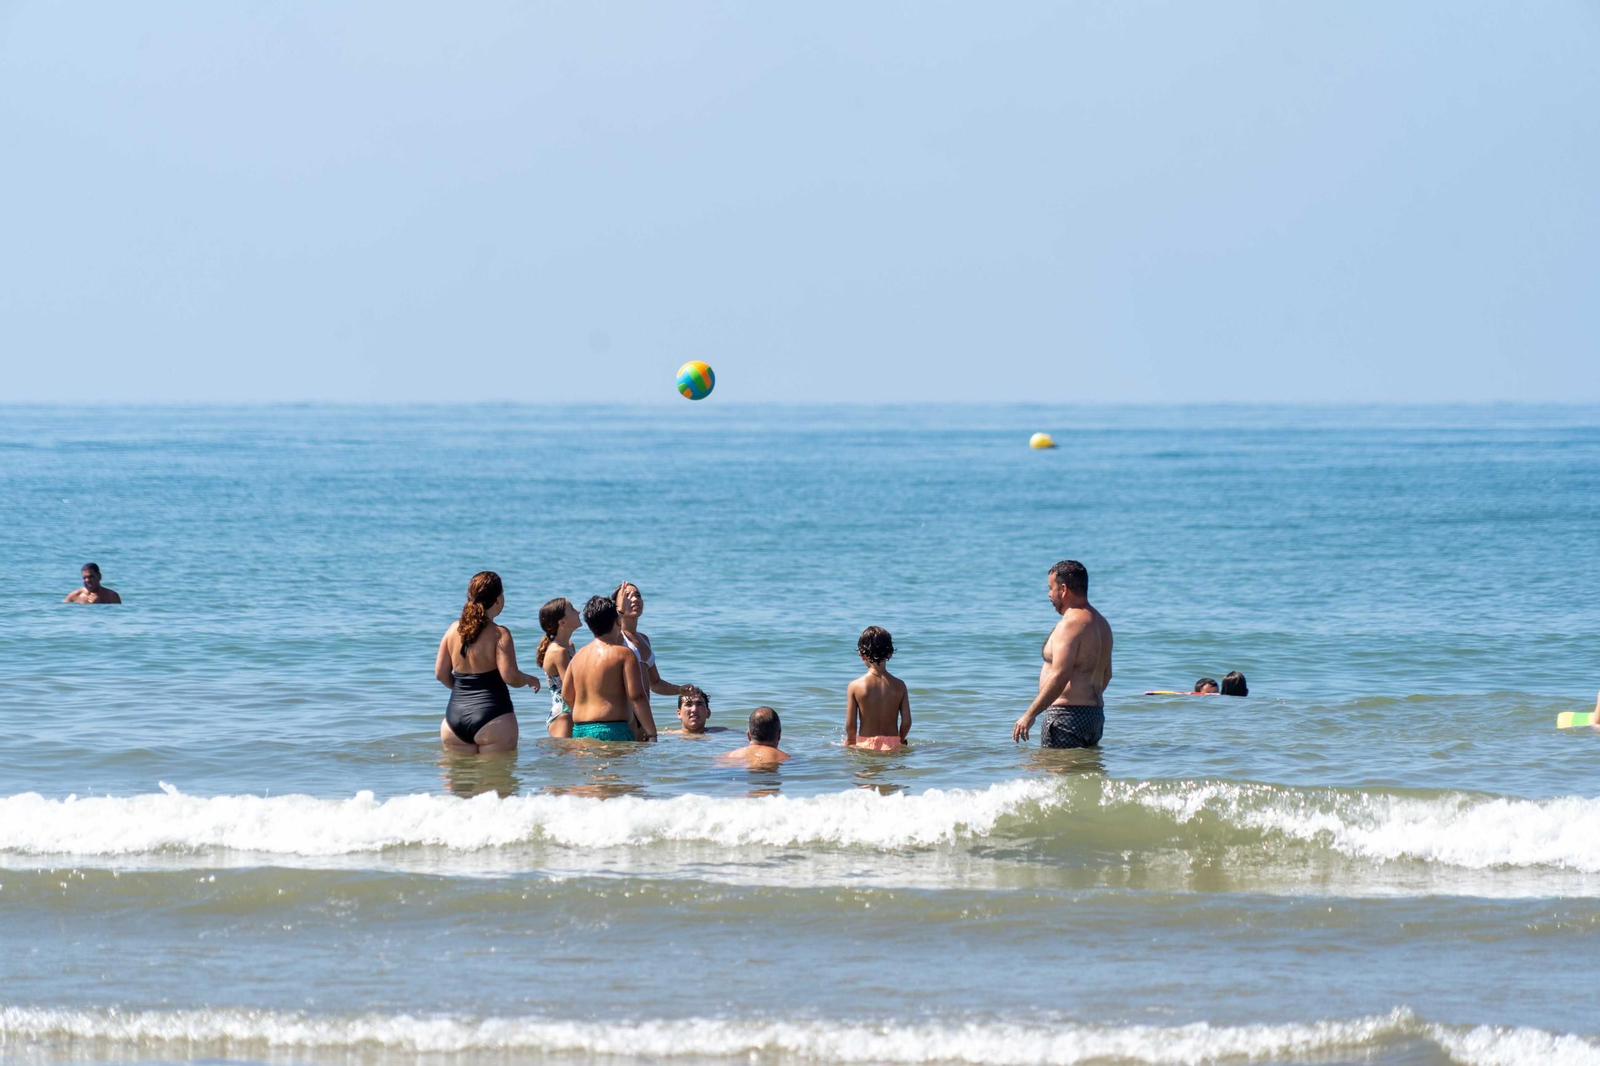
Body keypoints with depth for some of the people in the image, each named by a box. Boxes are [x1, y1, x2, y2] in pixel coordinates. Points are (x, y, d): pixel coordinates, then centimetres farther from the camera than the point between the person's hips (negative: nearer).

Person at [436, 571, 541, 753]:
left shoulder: (454, 629, 7)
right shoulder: (499, 634, -10)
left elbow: (441, 673, 11)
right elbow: (510, 677, -15)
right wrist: (530, 680, 6)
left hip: (454, 717, 5)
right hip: (492, 719, -5)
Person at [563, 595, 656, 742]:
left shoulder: (579, 656, 13)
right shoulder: (623, 654, -6)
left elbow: (567, 695, 20)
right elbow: (637, 697, -12)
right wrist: (652, 734, -10)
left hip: (579, 731, 7)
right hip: (613, 730, -7)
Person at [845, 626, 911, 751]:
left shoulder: (855, 686, -5)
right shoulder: (899, 685, 1)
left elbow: (850, 725, -5)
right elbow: (907, 722, 1)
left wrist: (850, 741, 16)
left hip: (865, 745, -2)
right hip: (892, 745, 2)